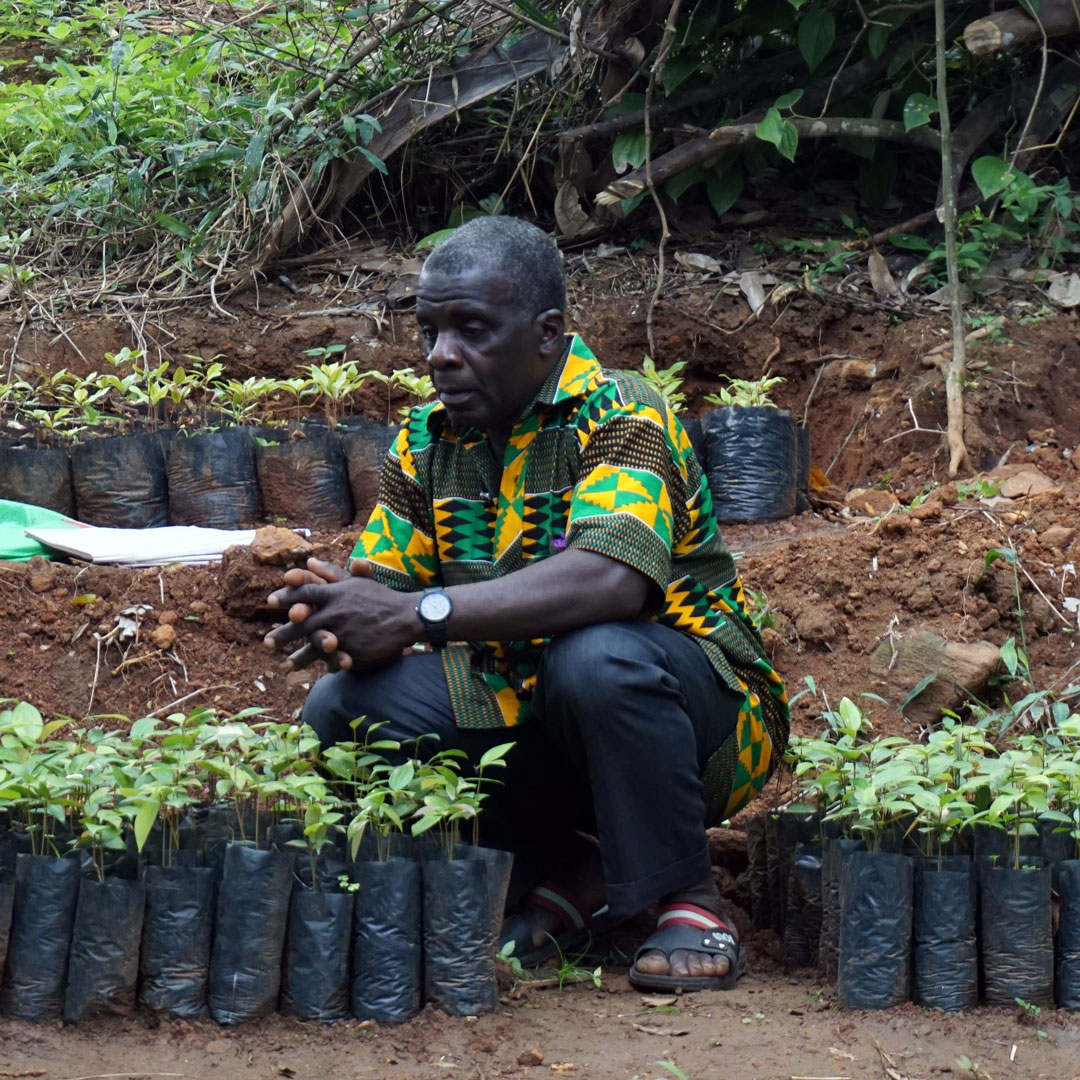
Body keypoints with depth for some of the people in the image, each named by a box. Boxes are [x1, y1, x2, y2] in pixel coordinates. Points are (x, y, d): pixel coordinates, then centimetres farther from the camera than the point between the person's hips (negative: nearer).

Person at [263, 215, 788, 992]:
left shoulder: (619, 417, -18)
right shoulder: (427, 444, 5)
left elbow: (612, 579, -35)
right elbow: (381, 585, 0)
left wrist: (417, 614, -38)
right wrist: (337, 623, -26)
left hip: (695, 707, -6)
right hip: (524, 712, 6)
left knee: (597, 657, -38)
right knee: (343, 709, -15)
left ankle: (686, 895, -13)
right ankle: (574, 874, 1)